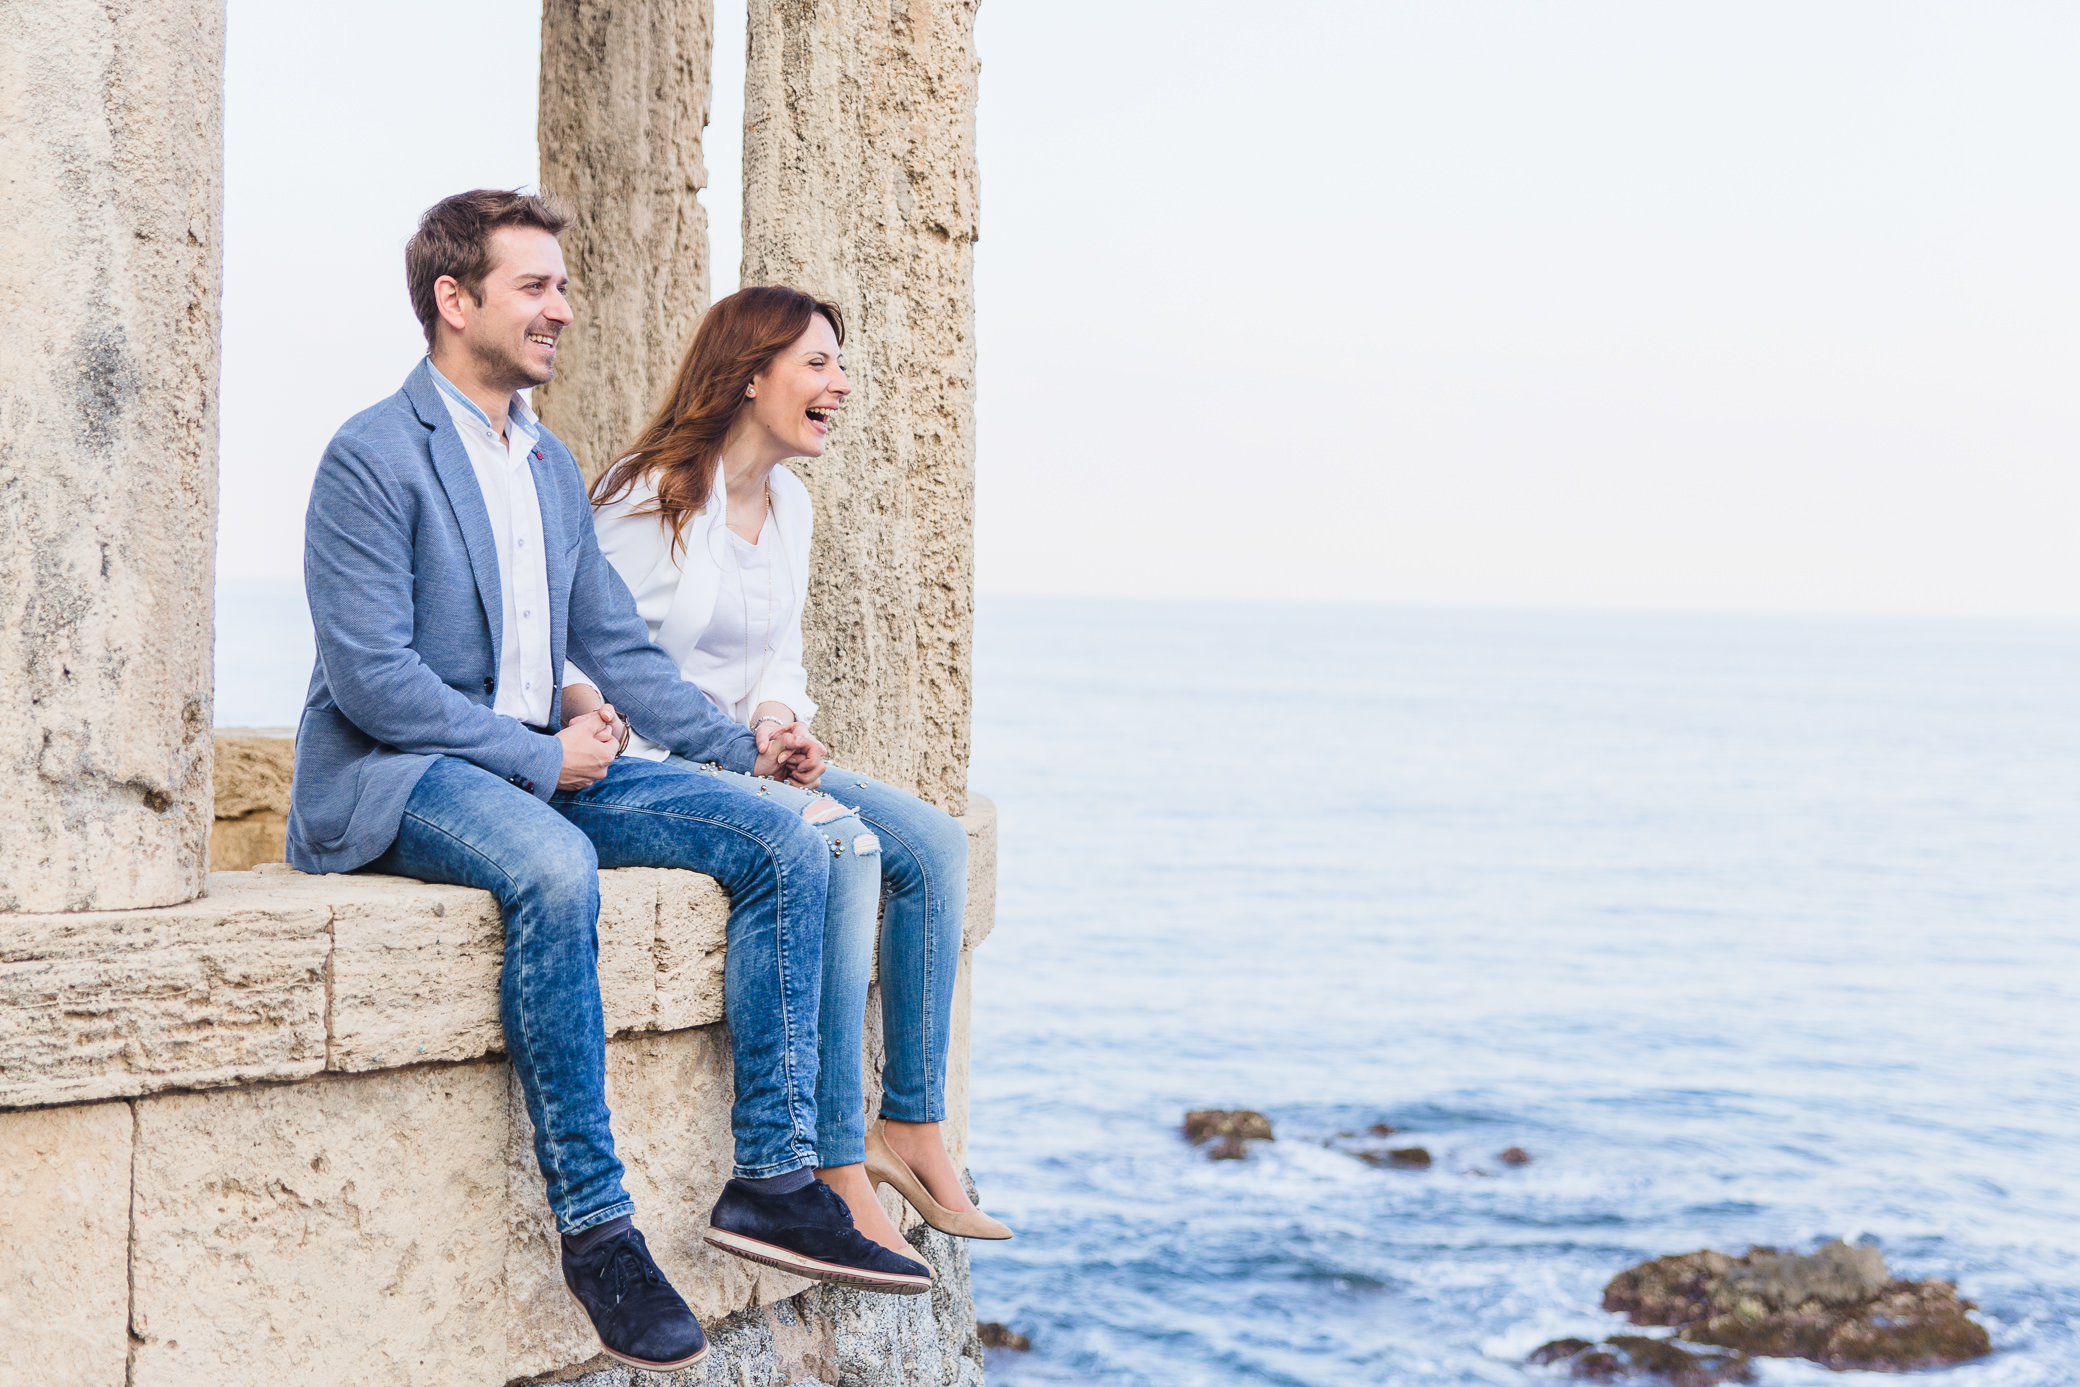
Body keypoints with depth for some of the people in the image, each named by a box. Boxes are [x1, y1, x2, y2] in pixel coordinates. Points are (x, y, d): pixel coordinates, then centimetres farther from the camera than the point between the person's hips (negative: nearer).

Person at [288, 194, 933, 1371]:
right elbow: (371, 676, -16)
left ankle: (774, 1180, -8)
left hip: (541, 761, 8)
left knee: (788, 844, -8)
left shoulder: (552, 465, 17)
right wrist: (539, 756, -17)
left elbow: (616, 645, 18)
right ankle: (595, 1228, -31)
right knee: (554, 870, -39)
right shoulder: (373, 457, -9)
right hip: (397, 778, -8)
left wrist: (741, 744, 4)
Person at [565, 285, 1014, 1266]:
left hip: (748, 761, 8)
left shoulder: (789, 504, 13)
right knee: (844, 848, -29)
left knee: (934, 846, -10)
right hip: (650, 771, -8)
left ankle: (912, 1127, -6)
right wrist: (743, 753, -22)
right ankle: (837, 1168, -27)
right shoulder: (649, 497, -13)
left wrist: (784, 727, -5)